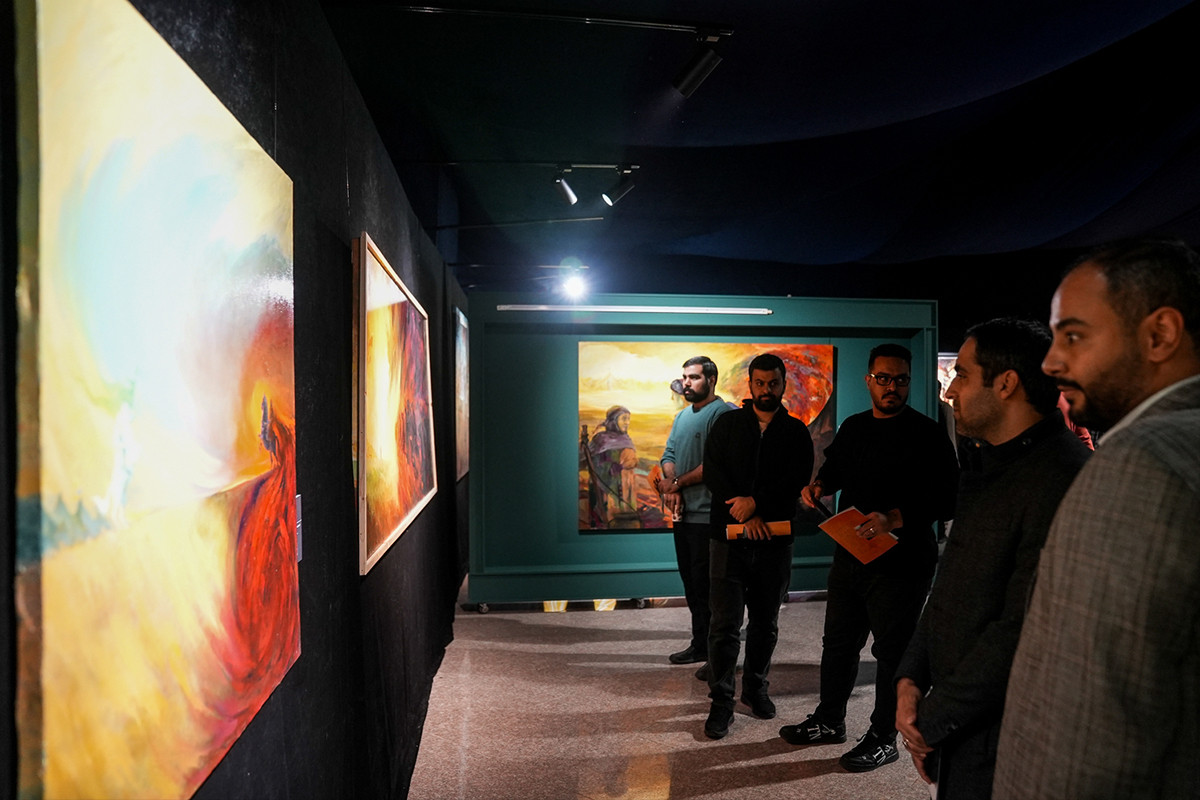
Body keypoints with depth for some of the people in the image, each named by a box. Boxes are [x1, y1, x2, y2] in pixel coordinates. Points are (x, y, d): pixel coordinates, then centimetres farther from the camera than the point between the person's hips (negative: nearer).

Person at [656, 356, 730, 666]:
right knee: (691, 582, 15)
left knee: (707, 585, -3)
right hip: (683, 513, 9)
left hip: (708, 515, -9)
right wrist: (672, 489, -4)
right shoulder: (682, 416, 17)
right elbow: (669, 455, 14)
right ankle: (700, 644, 27)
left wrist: (677, 483, -11)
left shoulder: (722, 413, -11)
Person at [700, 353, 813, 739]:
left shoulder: (796, 432, 7)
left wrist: (756, 501, -17)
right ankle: (721, 701, 7)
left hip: (774, 540, 2)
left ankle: (756, 686, 30)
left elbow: (798, 480, -6)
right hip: (729, 537, -1)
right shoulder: (727, 423, 6)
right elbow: (713, 472, -4)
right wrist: (745, 516, -13)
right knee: (725, 624, -2)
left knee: (766, 623, 13)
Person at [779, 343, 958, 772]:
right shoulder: (853, 427, 10)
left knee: (892, 651, 5)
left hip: (901, 561, -6)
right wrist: (819, 485, 4)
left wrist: (895, 519, -27)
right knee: (838, 641, 17)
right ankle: (829, 720, 34)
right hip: (850, 554, 7)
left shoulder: (926, 434, -11)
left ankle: (883, 737, 23)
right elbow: (835, 466, 26)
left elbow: (947, 500, -16)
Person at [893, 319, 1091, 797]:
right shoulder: (986, 465, 9)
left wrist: (934, 719, -16)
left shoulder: (1061, 479, -22)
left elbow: (1026, 630, -25)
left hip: (997, 739, -8)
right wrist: (911, 678, 2)